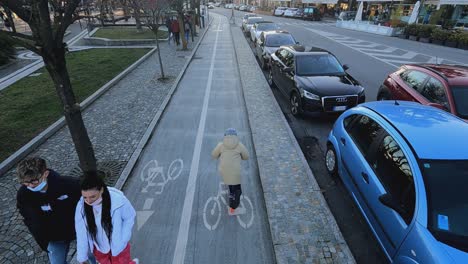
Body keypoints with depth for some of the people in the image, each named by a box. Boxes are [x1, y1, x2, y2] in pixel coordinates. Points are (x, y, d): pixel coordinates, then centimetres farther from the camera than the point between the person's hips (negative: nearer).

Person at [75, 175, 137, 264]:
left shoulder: (118, 200, -31)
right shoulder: (81, 206, -21)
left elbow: (129, 218, -13)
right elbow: (81, 234, -10)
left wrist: (121, 241, -14)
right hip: (99, 249, 3)